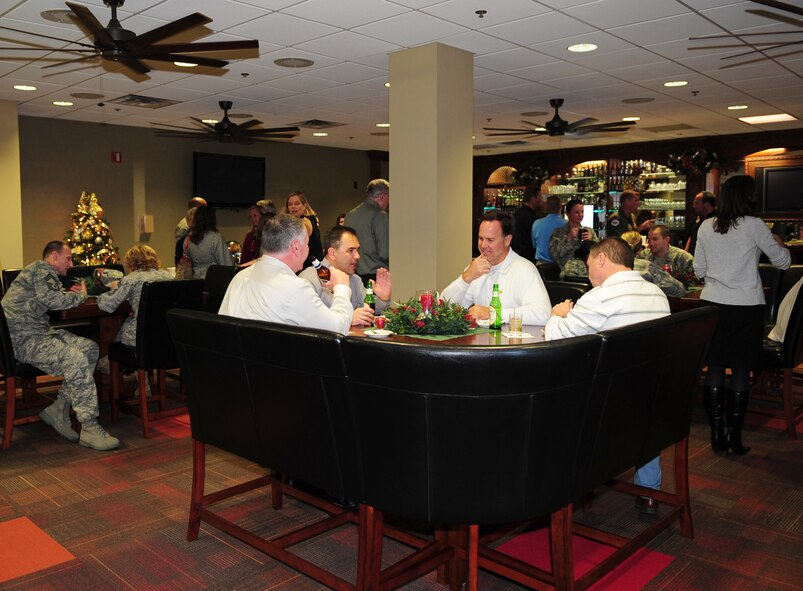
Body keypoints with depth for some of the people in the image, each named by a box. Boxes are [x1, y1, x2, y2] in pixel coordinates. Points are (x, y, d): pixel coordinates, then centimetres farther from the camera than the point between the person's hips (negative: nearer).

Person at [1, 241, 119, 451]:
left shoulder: (44, 272, 25)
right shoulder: (42, 269, -7)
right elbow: (53, 300, -21)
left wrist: (71, 294, 12)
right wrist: (81, 295, -4)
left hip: (39, 332, 10)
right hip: (23, 338, -10)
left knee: (90, 349, -3)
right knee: (76, 360, -28)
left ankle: (58, 410, 0)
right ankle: (89, 429, -25)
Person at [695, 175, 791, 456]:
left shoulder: (706, 227, 4)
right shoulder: (754, 226, -7)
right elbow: (783, 261, 3)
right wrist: (779, 246, 23)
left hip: (712, 303, 3)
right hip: (746, 305, -3)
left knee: (714, 369, 7)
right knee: (741, 371, 4)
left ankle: (717, 435, 11)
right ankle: (734, 436, 9)